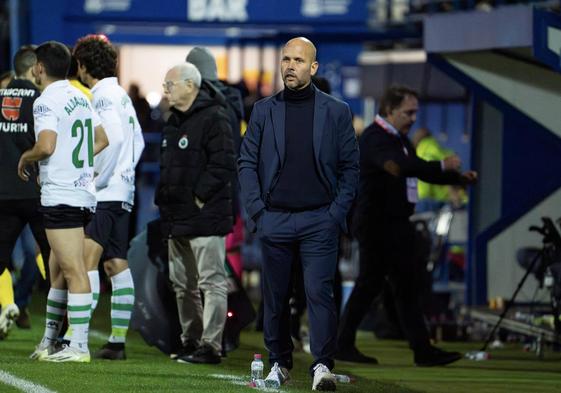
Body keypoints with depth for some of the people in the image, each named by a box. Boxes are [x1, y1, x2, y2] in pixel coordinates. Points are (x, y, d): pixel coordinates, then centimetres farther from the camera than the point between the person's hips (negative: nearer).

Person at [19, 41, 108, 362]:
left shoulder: (47, 102, -12)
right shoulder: (80, 97, 15)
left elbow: (46, 146, -24)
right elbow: (102, 140, 23)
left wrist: (25, 159, -5)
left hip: (60, 196, -9)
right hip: (84, 193, 9)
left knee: (73, 271, -10)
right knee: (59, 270, 15)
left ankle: (79, 346, -11)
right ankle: (49, 342, 22)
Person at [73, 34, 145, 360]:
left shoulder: (103, 96, -9)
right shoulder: (122, 95, 18)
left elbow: (114, 139, -21)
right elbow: (138, 141, 19)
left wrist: (97, 180, -15)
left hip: (104, 195, -10)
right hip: (123, 193, 10)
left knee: (86, 259, -14)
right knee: (117, 264, 8)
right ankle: (118, 341, 8)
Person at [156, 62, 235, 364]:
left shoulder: (213, 118, -11)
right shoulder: (174, 123, 18)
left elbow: (223, 165, -19)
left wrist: (200, 196, -19)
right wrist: (162, 198, 16)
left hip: (205, 216, -10)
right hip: (177, 218, 10)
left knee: (211, 282, -8)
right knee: (182, 284, 14)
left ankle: (210, 346, -9)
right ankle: (191, 341, 22)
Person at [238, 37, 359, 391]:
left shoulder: (337, 112, 4)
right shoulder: (264, 110, 7)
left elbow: (350, 166, 5)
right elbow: (247, 162, 9)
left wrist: (338, 211, -4)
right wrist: (256, 209, -1)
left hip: (319, 219, -2)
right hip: (274, 220, 2)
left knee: (319, 291, -13)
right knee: (275, 296, 7)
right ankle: (279, 364, 19)